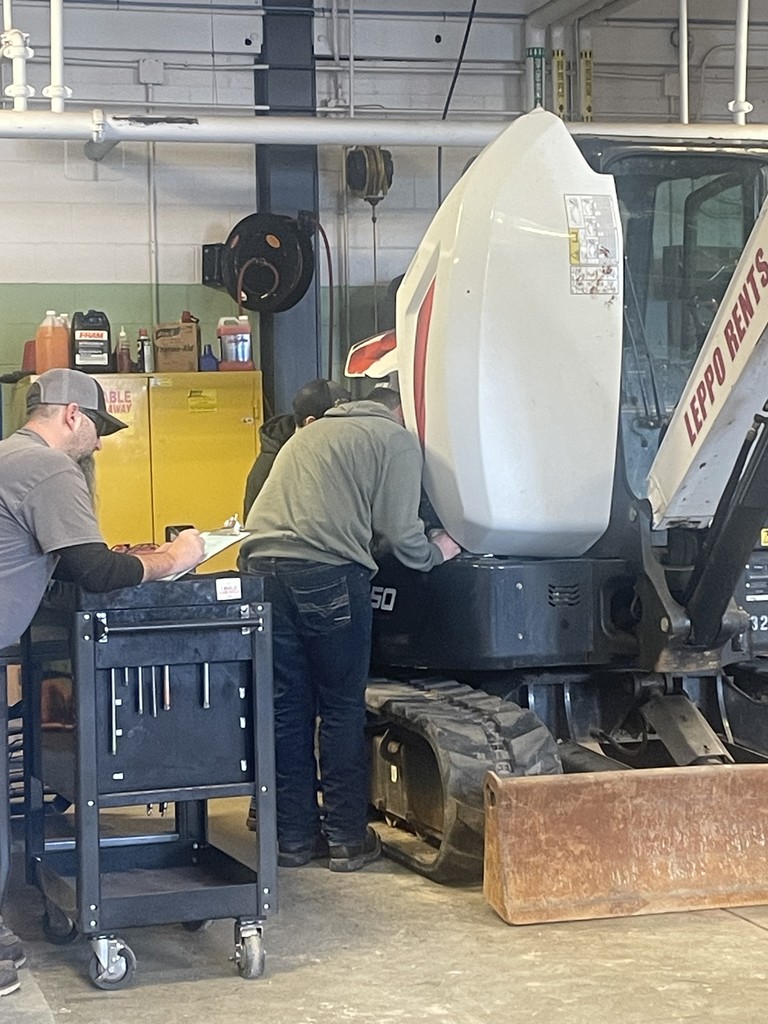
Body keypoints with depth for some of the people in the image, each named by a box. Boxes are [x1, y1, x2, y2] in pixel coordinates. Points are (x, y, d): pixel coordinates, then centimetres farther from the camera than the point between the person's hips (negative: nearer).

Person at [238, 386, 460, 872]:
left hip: (262, 565, 6)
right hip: (327, 574, -6)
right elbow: (398, 529, 0)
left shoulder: (311, 433, 30)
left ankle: (294, 836, 16)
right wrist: (437, 551, 19)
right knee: (343, 709, 5)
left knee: (286, 708, 11)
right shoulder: (396, 439, 8)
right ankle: (347, 838, 10)